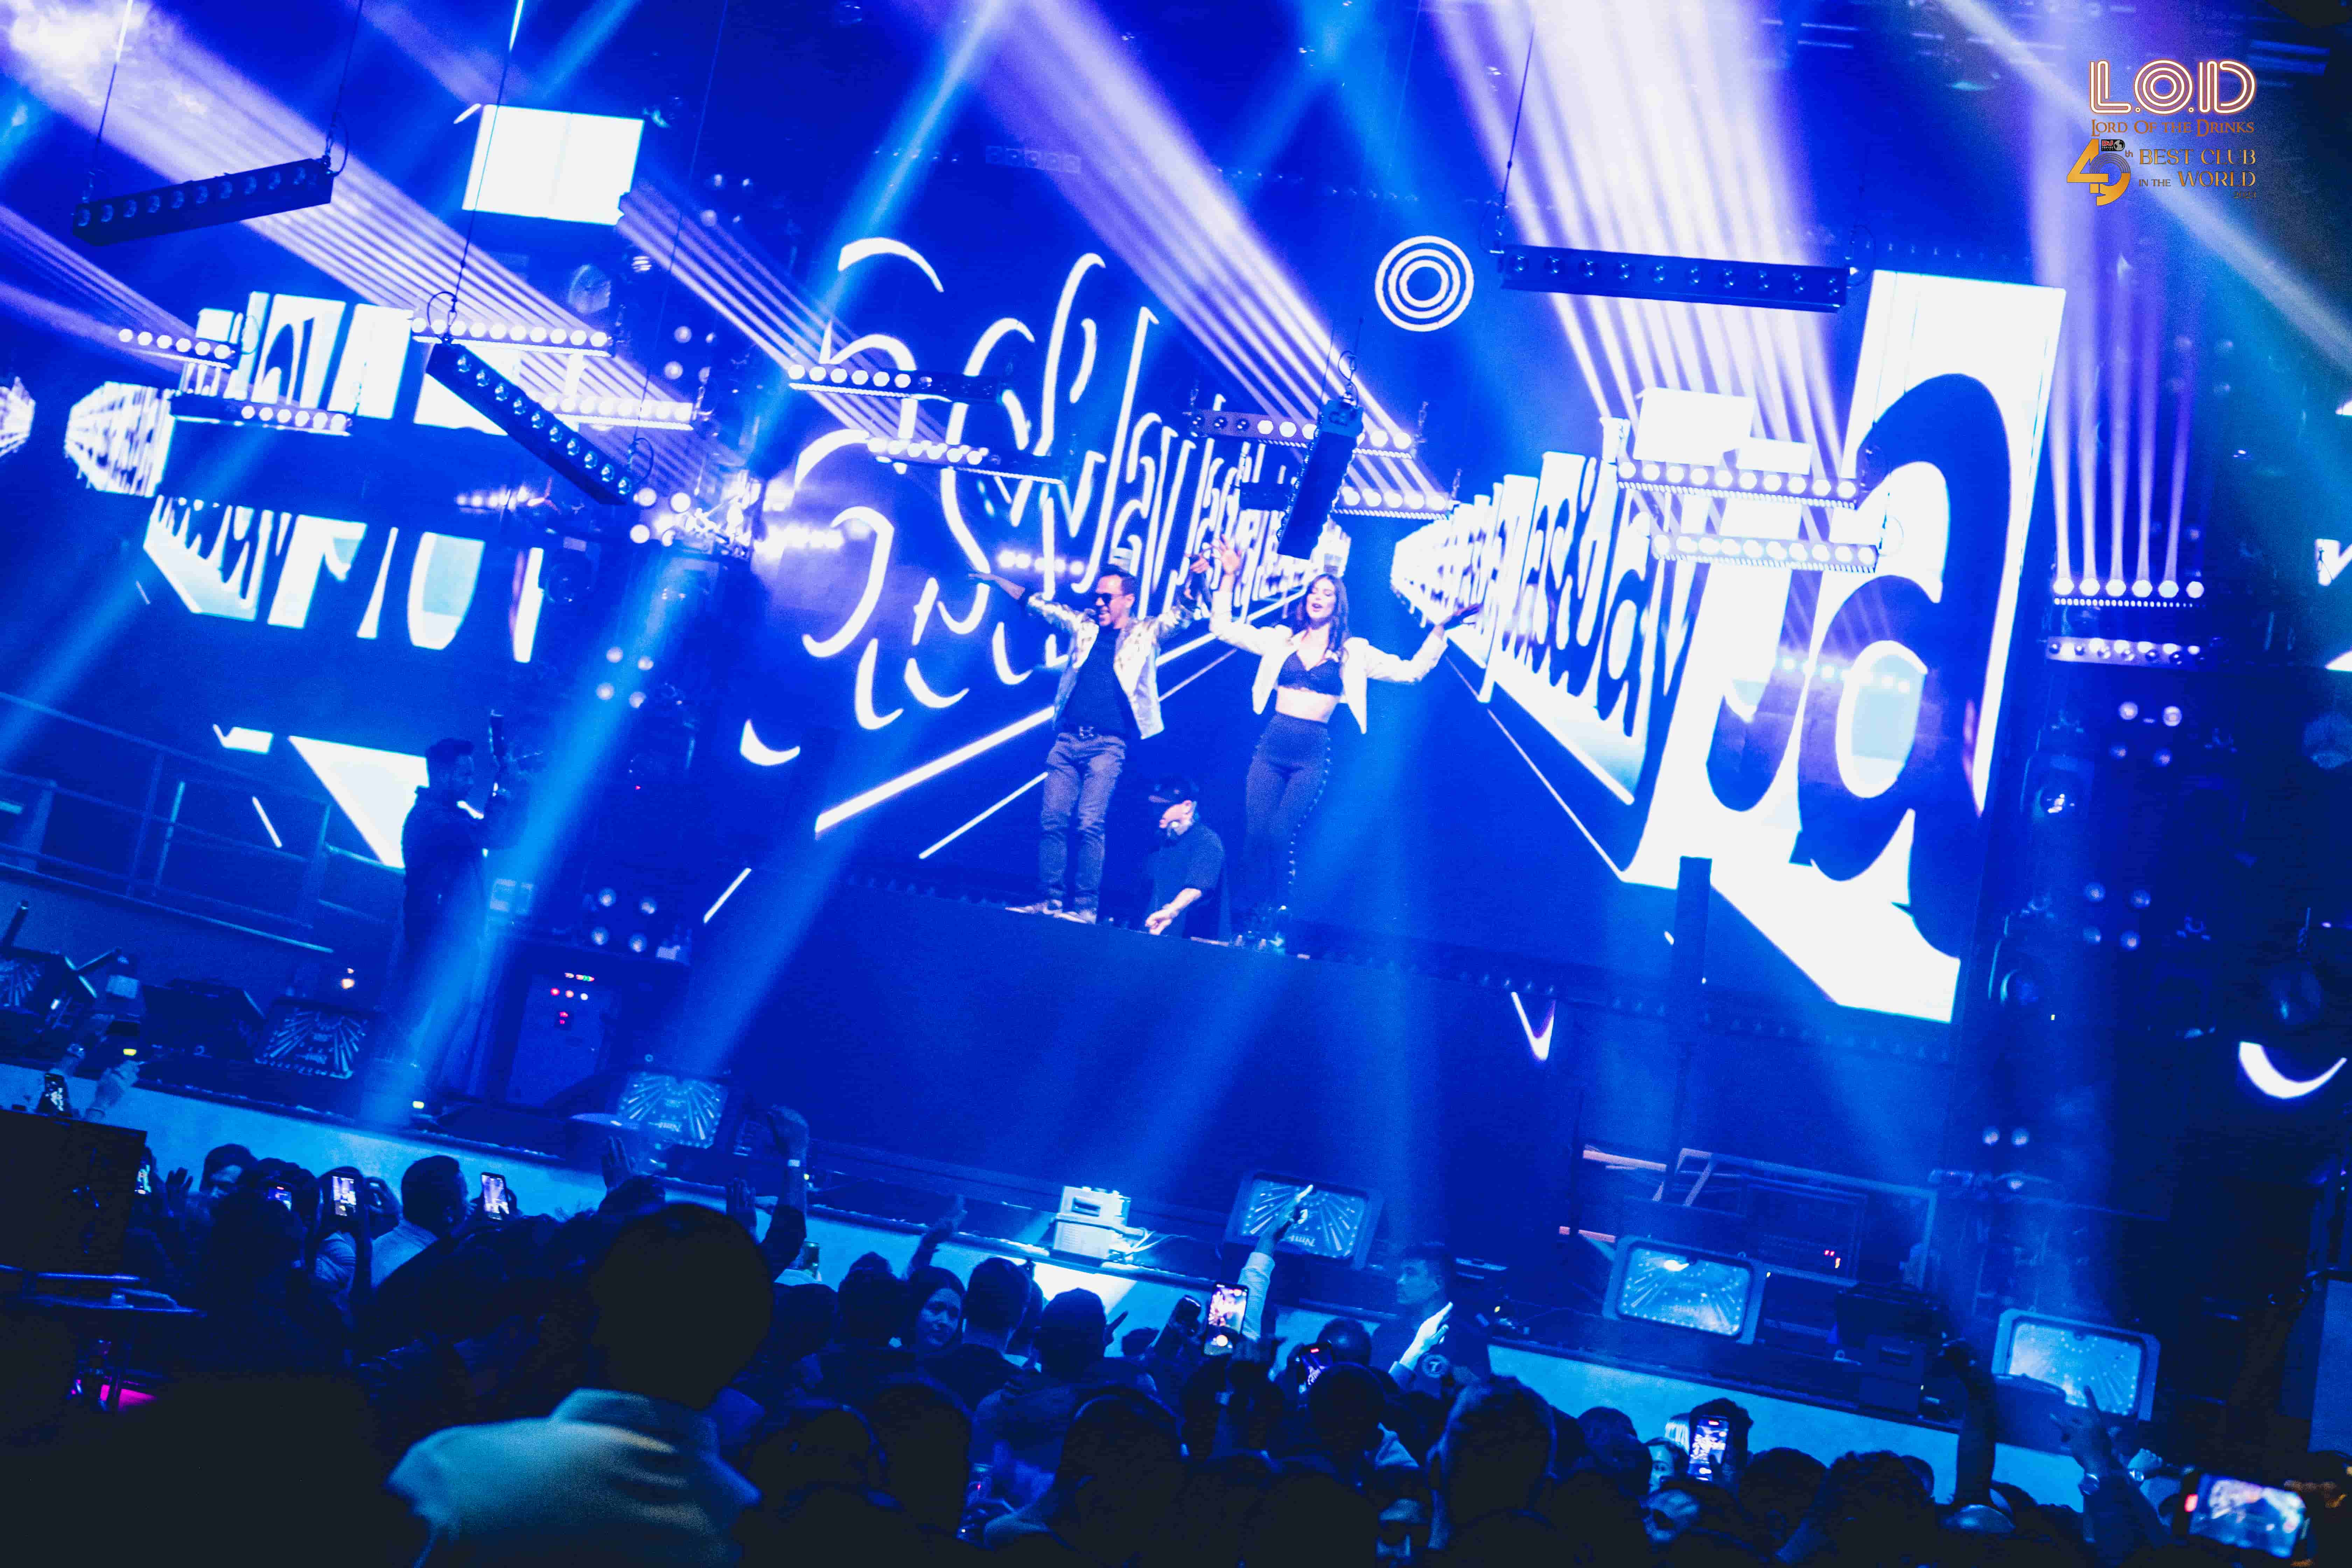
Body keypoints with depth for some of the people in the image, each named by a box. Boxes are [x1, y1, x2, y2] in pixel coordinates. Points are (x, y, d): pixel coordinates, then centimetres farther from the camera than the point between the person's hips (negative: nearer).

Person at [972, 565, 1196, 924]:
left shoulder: (1146, 632, 6)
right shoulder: (1084, 625, 17)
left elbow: (1184, 612, -5)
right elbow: (1035, 603, 24)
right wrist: (995, 579, 25)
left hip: (1107, 745, -4)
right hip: (1068, 740, 4)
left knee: (1090, 824, -14)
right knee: (1052, 821, -3)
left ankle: (1085, 908, -13)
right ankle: (1049, 901, 0)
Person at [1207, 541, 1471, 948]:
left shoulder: (1353, 652, 8)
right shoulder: (1281, 640, 13)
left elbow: (1411, 671, 7)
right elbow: (1222, 628, 14)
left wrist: (1438, 631, -1)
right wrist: (1231, 578, 9)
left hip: (1312, 754, -2)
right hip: (1272, 746, 2)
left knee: (1279, 834, -15)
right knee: (1254, 835, -6)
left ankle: (1272, 928, -5)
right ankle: (1248, 928, 2)